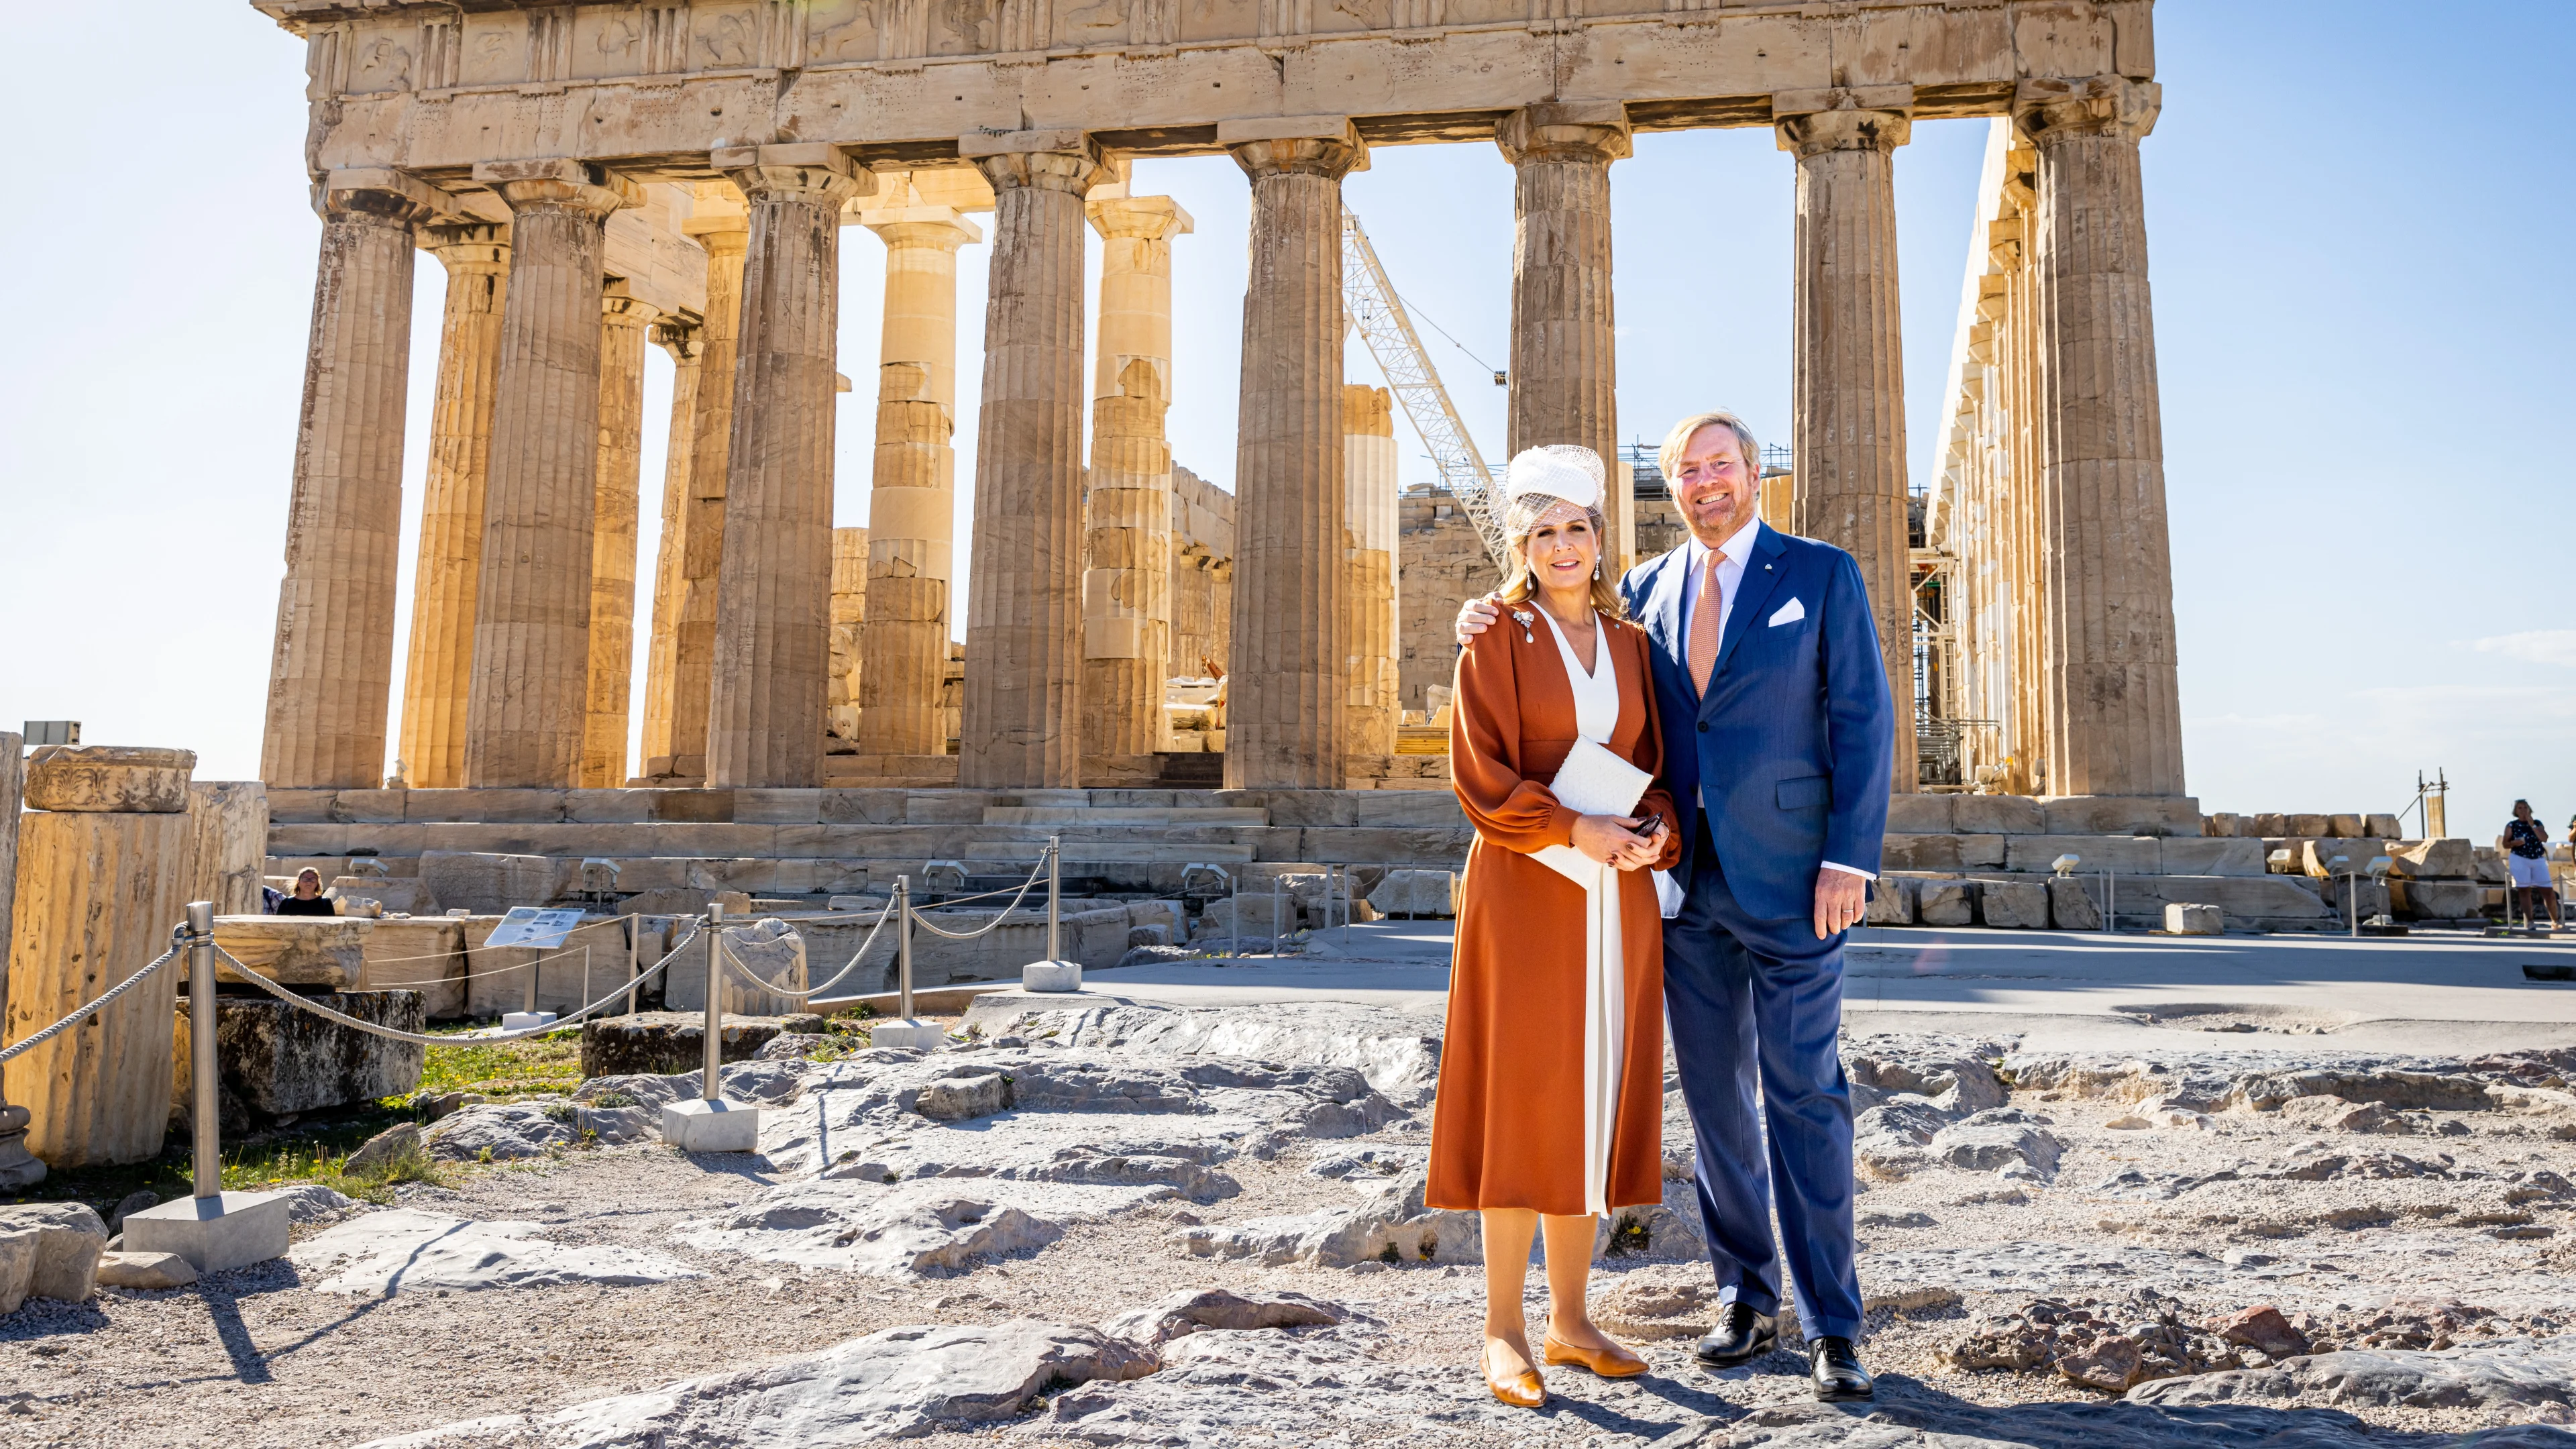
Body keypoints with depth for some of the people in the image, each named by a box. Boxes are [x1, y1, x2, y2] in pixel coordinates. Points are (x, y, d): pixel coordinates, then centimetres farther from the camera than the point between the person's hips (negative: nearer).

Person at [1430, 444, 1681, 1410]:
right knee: (1521, 1098, -3)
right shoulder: (1497, 639, -1)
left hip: (1617, 896, 5)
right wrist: (1573, 831, -18)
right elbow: (1478, 771, -8)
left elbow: (1658, 760, 13)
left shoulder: (1629, 642, 13)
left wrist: (1654, 833, -7)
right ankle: (1503, 1332, 6)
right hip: (1526, 892, -5)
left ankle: (1569, 1320, 17)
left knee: (1596, 1096, 7)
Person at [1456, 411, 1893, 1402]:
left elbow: (1864, 722, -3)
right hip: (1686, 877, 4)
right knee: (1715, 1097, 10)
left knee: (1804, 1097, -1)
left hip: (1787, 878, -4)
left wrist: (1849, 860, -12)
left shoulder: (1822, 575, 1)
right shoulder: (1647, 589, 12)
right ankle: (1746, 1299, 23)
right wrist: (1497, 632, 1)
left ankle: (1832, 1328, 9)